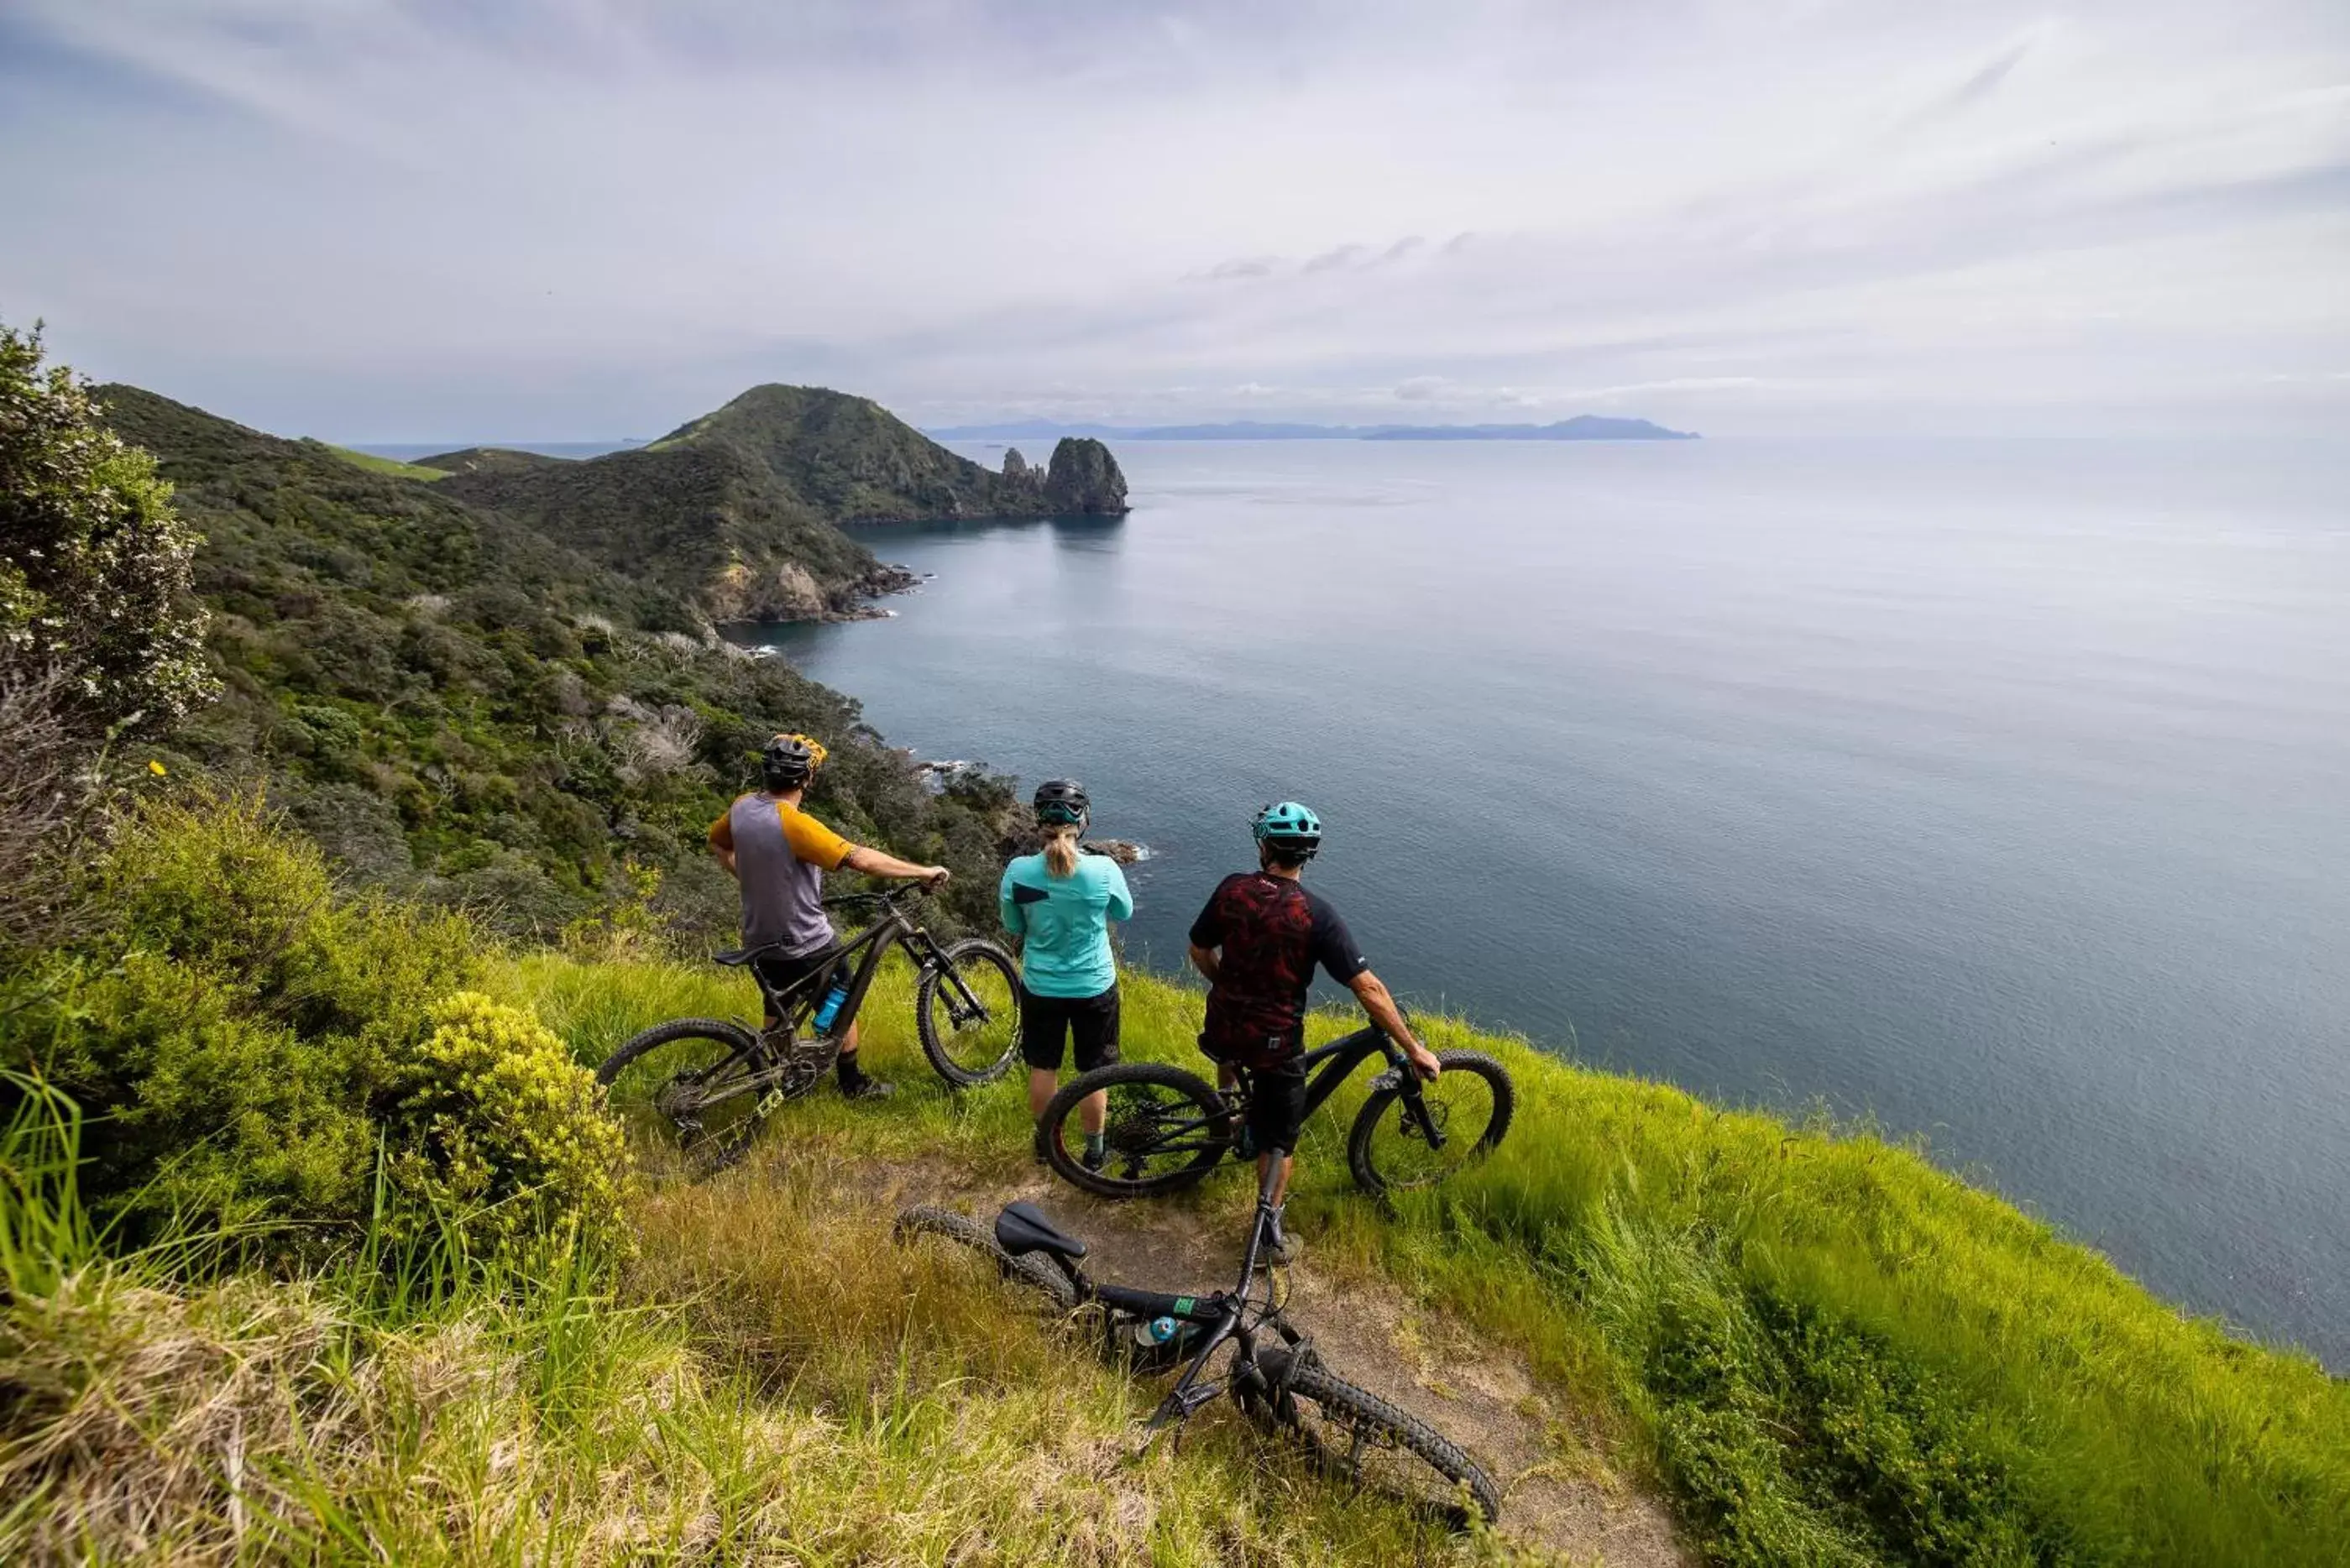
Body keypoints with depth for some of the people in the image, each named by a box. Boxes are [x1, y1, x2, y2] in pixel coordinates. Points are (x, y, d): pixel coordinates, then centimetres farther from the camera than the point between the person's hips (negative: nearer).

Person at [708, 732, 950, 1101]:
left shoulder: (742, 807, -7)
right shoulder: (795, 824, -31)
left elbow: (717, 842, 14)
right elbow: (861, 859, -35)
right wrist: (924, 872, -27)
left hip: (760, 938, 7)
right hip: (806, 944, -7)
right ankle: (853, 1082, 31)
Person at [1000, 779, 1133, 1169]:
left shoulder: (1018, 871, -19)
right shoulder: (1103, 869, -22)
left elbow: (1014, 927, -1)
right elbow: (1125, 913, -2)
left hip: (1040, 988, 1)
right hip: (1094, 988, -1)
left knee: (1043, 1068, 22)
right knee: (1093, 1073, 18)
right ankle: (1093, 1151, 34)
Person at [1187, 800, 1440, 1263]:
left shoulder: (1232, 889, -10)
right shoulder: (1317, 914, -19)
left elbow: (1200, 953, 2)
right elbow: (1368, 988, -20)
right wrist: (1413, 1049, -11)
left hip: (1223, 1026, 3)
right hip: (1276, 1042, -3)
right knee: (1279, 1138, 16)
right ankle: (1270, 1230, 22)